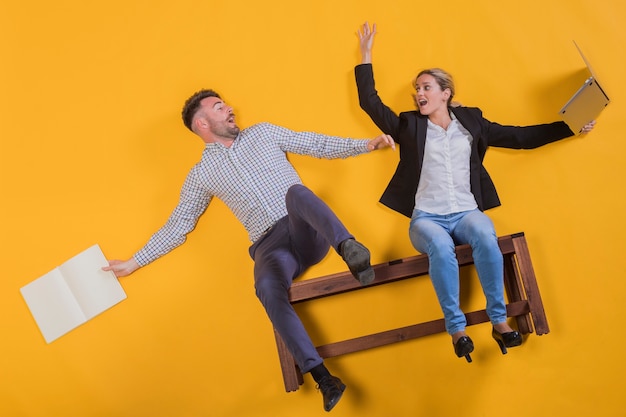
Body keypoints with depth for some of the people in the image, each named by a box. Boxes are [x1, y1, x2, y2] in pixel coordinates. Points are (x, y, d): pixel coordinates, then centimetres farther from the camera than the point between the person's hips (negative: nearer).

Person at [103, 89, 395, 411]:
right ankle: (323, 377, -41)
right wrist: (136, 262, 13)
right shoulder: (200, 175, 14)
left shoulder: (262, 133, 18)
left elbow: (318, 144, 17)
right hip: (272, 245, -1)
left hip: (308, 231, 1)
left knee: (296, 192, -34)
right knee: (268, 287, -35)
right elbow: (178, 225, 17)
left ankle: (348, 248, -58)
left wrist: (366, 144, 8)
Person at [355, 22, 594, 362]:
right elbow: (370, 102, 4)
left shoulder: (471, 122, 12)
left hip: (466, 212, 1)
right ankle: (456, 328, -25)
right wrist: (366, 55, 3)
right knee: (440, 247, -35)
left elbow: (520, 137, 11)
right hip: (427, 218, -1)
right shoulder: (409, 126, 10)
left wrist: (569, 127, 7)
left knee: (485, 236, -33)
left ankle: (499, 320, -23)